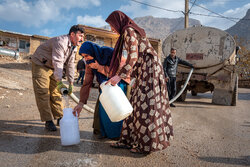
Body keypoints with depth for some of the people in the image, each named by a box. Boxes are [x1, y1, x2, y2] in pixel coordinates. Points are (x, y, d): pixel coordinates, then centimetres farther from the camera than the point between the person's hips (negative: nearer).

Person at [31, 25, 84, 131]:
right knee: (43, 93, -11)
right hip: (40, 64, -8)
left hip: (52, 68, 8)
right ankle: (48, 121, -7)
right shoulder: (61, 42, -27)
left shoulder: (73, 47, 3)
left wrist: (71, 83, -3)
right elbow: (57, 62, -35)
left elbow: (70, 65, 3)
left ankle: (59, 117, 13)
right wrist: (59, 82, -41)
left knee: (55, 92, 6)